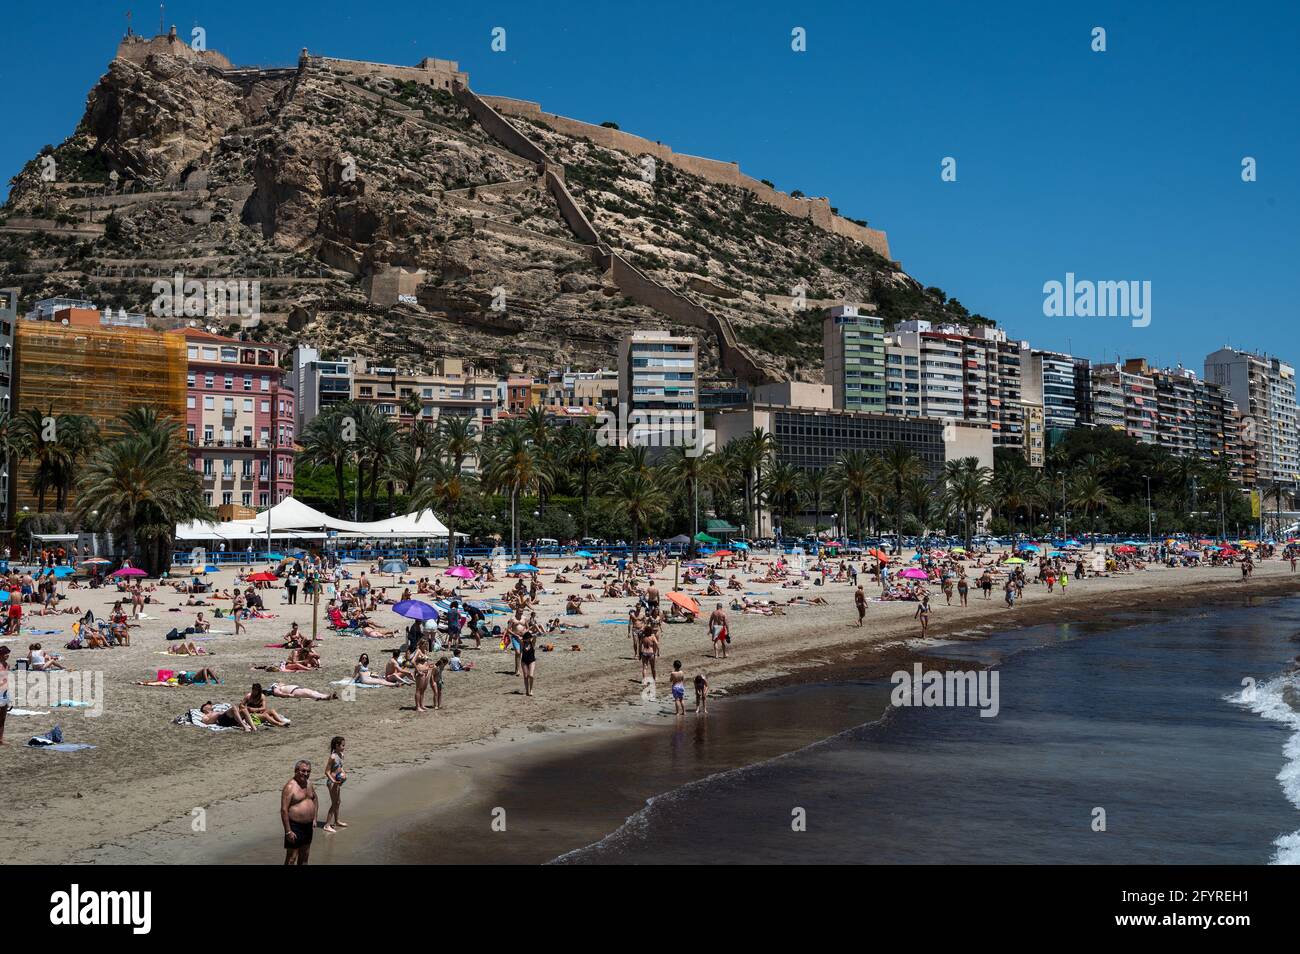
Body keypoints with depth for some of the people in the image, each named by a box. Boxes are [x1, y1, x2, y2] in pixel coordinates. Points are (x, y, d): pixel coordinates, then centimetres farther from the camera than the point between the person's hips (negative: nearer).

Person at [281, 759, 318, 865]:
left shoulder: (309, 783, 5)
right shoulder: (290, 787, -19)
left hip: (308, 825, 8)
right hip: (295, 826, -8)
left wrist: (314, 819, 13)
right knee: (291, 857, -2)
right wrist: (288, 831, -22)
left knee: (305, 854, 18)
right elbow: (284, 810, -21)